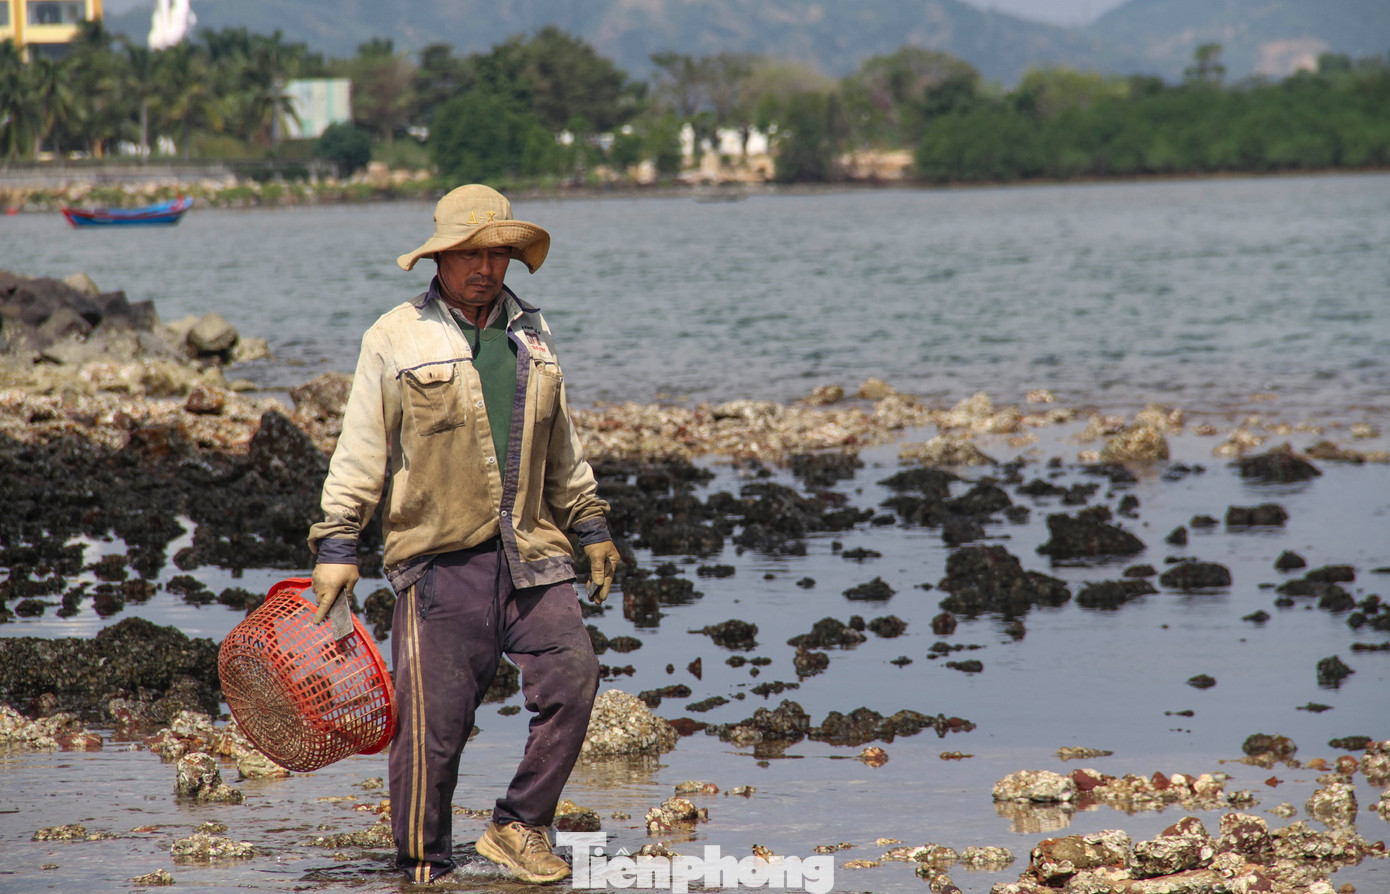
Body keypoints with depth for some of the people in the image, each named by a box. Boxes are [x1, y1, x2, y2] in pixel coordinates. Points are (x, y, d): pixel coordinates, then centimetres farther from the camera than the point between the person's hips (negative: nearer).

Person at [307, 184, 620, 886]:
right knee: (433, 721, -4)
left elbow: (561, 448, 25)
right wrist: (337, 545, -4)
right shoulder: (395, 339, -1)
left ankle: (517, 828, 6)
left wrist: (592, 527, 25)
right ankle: (425, 867, 9)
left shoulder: (532, 333, 15)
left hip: (530, 552, 5)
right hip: (438, 559, -4)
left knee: (573, 679, -8)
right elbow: (359, 453, 0)